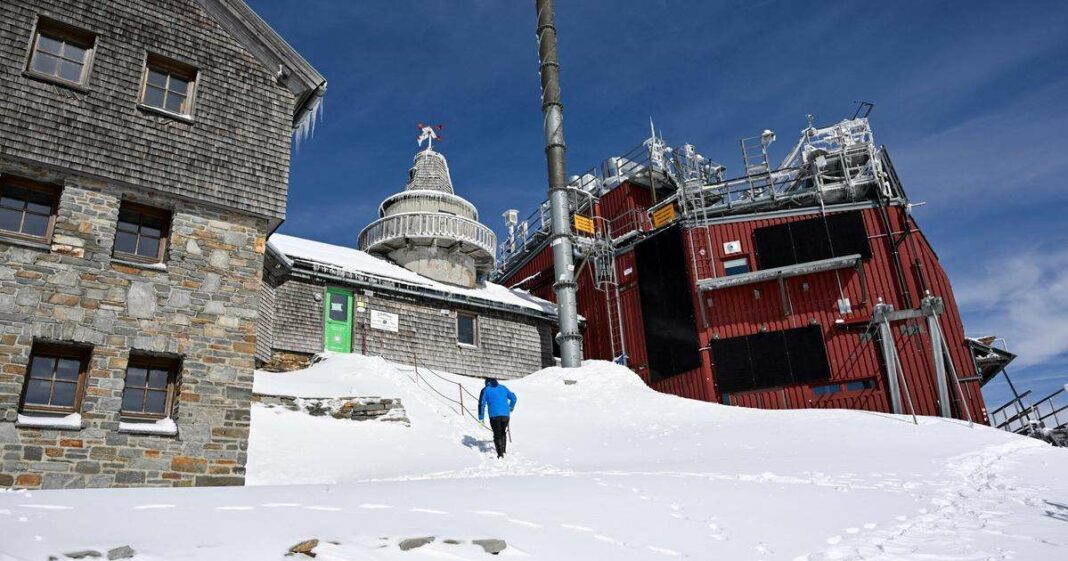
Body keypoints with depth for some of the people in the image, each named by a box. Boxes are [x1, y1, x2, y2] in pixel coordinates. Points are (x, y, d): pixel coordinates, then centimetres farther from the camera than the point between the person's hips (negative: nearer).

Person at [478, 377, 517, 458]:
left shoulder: (485, 390, 11)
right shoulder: (503, 387, 20)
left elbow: (482, 404, 2)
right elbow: (513, 398, 20)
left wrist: (481, 417, 6)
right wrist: (511, 407, 37)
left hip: (494, 416, -3)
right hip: (505, 415, 3)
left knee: (497, 435, 5)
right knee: (503, 433, 22)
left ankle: (500, 454, -5)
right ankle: (503, 451, 27)